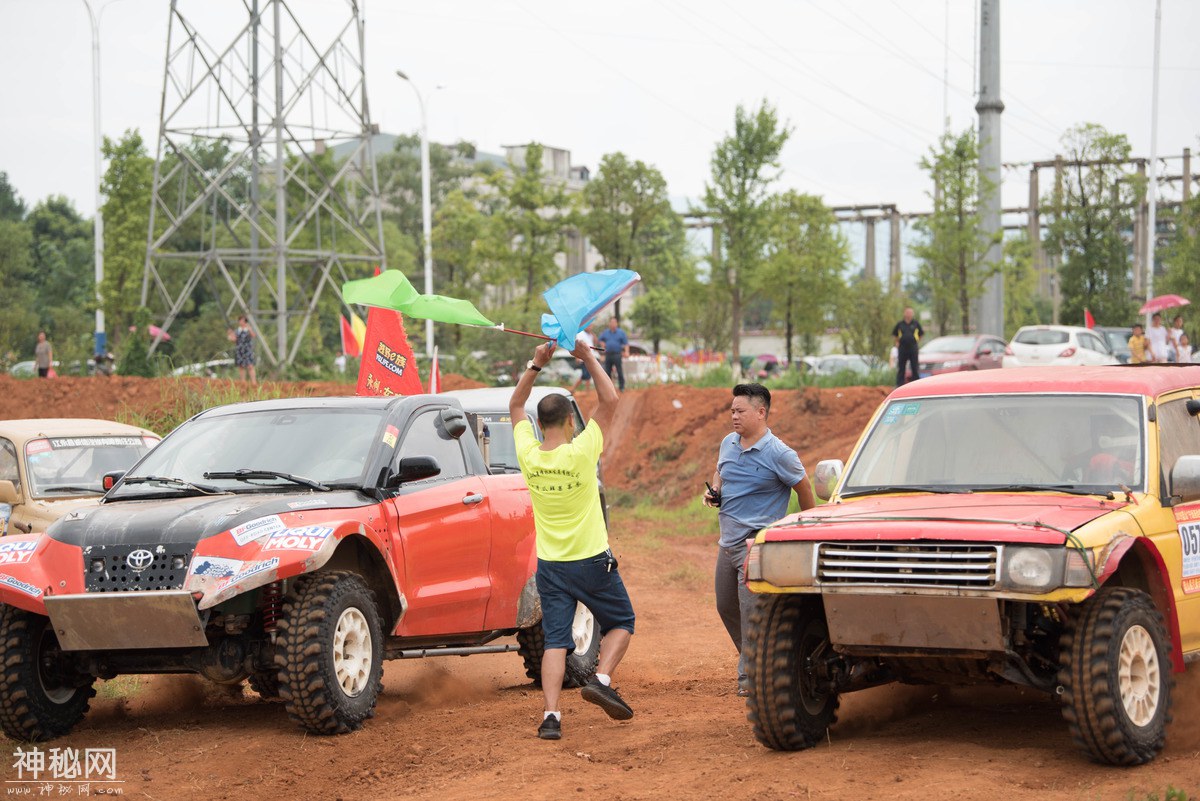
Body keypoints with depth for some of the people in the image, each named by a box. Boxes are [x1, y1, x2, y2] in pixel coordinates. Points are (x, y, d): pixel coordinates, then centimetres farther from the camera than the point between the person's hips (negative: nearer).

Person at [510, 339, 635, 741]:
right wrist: (588, 358, -5)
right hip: (591, 561, -3)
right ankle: (601, 679, -6)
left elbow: (515, 406, 11)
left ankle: (551, 715, -10)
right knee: (621, 622, 16)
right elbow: (610, 401, -8)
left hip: (550, 566, 3)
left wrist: (536, 364, 7)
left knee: (555, 642, 2)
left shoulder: (528, 455, -6)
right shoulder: (580, 452, -16)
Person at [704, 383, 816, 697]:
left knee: (751, 607, -14)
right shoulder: (728, 444, 8)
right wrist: (714, 491, 5)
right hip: (728, 541, 8)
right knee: (726, 607, 15)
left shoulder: (779, 454, -12)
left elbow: (804, 490, -1)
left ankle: (751, 675, -6)